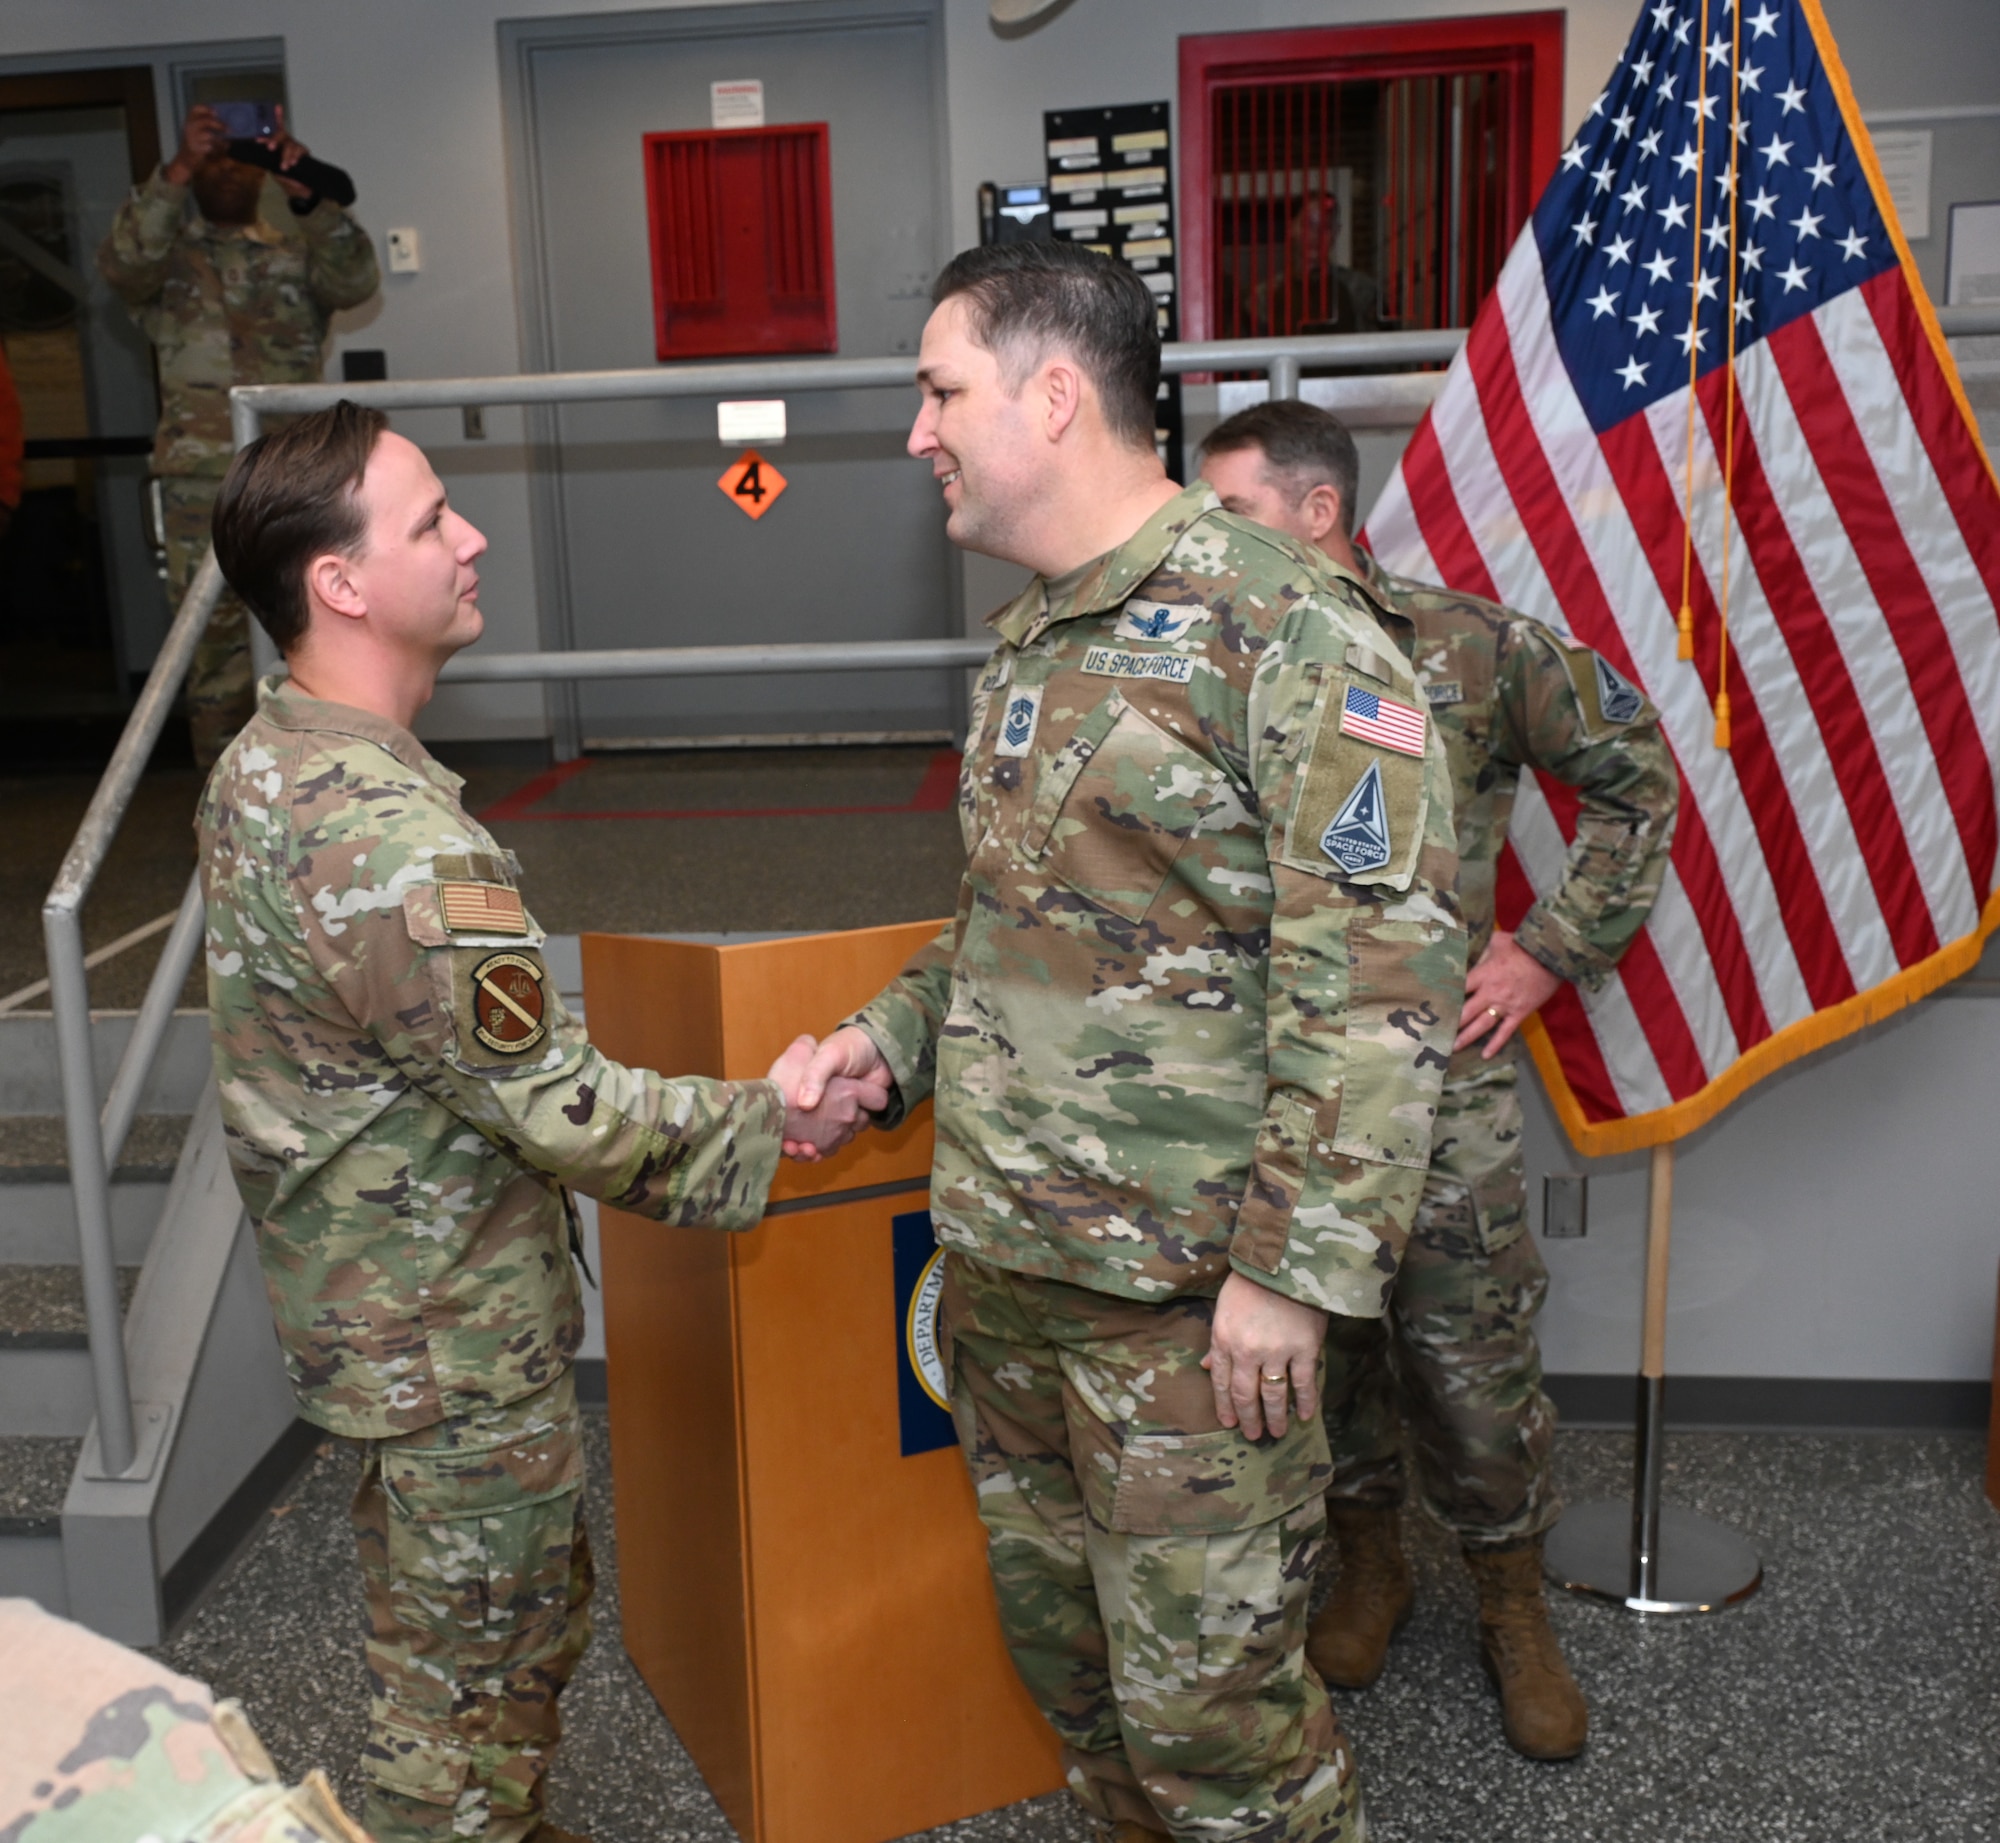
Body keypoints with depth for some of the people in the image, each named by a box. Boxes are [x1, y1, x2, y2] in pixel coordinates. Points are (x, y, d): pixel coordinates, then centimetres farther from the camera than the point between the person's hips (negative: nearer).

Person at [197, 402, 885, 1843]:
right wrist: (769, 1117, -13)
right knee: (477, 1677, 11)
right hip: (456, 1346, -10)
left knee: (440, 1641, 28)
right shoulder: (394, 845, -31)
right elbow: (565, 1112, -26)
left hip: (355, 1301, 10)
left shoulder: (262, 772, 2)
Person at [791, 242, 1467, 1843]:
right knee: (1057, 1635, 21)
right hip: (1000, 1263, 8)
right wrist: (893, 1036, 7)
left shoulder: (1282, 629, -15)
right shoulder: (1027, 645, 13)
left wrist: (1297, 1266, -20)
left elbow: (1380, 979, -19)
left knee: (1205, 1694, 3)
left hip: (1187, 1295, -8)